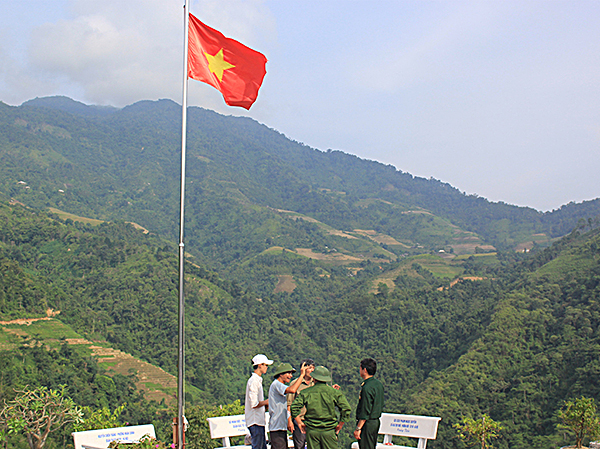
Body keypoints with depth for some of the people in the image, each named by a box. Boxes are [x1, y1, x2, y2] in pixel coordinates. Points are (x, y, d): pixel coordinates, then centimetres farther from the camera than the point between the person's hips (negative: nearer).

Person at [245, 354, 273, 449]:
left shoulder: (258, 380, 17)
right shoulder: (254, 381, -16)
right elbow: (254, 404, -20)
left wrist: (266, 404, 11)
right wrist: (266, 402, -7)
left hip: (259, 421, 10)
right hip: (255, 421, -10)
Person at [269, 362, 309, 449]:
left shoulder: (279, 385, 22)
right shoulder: (276, 384, -11)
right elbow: (292, 390, -30)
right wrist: (302, 375, -23)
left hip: (282, 427, 11)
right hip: (277, 427, -11)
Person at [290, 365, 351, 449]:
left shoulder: (305, 392, 3)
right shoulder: (334, 392, 1)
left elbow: (294, 408, -3)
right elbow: (346, 409, -6)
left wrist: (300, 423, 6)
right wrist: (340, 425, 4)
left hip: (311, 431, 1)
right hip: (329, 431, -1)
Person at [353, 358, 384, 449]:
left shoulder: (367, 388, -20)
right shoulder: (378, 384, 9)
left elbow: (365, 412, -21)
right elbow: (381, 406, 16)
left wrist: (358, 428, -17)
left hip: (367, 423, -9)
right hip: (376, 421, 9)